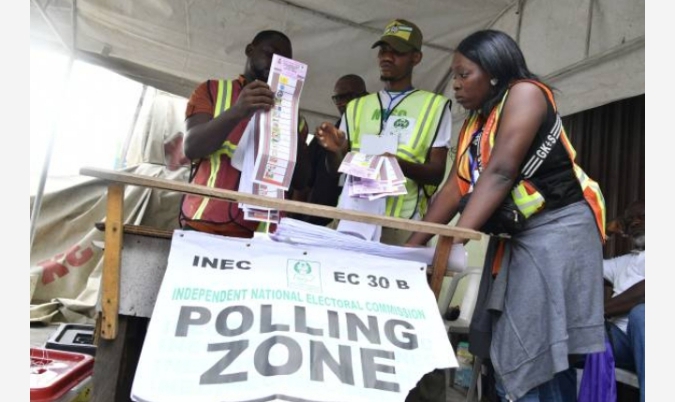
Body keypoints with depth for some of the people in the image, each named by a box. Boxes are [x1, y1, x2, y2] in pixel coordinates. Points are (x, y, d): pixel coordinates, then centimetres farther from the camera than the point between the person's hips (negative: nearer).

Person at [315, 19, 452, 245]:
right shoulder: (357, 106, 14)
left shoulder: (435, 105, 3)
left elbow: (436, 173, -2)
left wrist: (401, 165, -21)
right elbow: (337, 168, 12)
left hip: (400, 225, -3)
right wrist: (334, 149, -11)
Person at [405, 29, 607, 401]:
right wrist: (413, 245, -1)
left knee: (532, 358, -10)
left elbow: (500, 172, -22)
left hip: (557, 229, -8)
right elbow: (455, 188, 6)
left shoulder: (525, 92, -9)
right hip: (512, 238, 8)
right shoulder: (474, 124, 14)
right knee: (504, 354, 7)